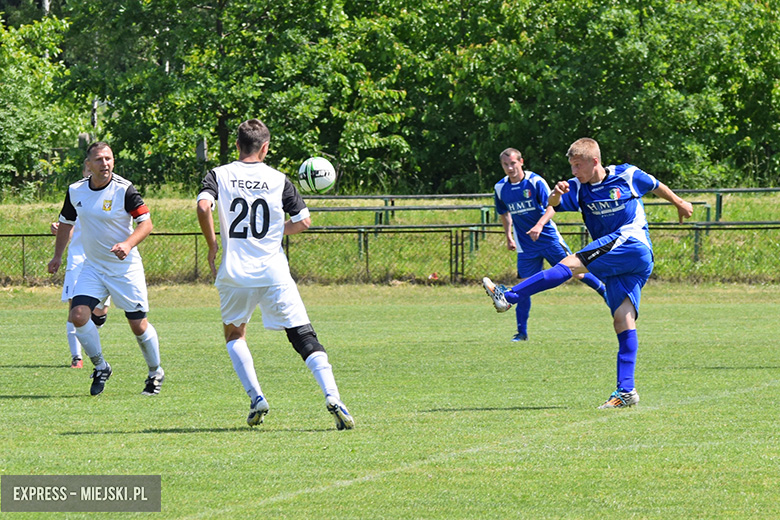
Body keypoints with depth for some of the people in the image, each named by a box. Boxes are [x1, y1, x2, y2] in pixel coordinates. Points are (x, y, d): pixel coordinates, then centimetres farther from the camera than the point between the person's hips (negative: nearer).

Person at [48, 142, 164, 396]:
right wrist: (58, 256, 18)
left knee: (138, 325, -1)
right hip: (93, 267, 4)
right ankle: (100, 368, 7)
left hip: (125, 267, -4)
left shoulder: (124, 189, -15)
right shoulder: (75, 191, -1)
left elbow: (146, 222, -14)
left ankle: (155, 373, 23)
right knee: (78, 315, -14)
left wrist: (128, 244, -30)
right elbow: (66, 222, 17)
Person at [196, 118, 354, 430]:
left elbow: (203, 207, -13)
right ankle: (332, 396, -17)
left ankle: (256, 398, 7)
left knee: (234, 334, 23)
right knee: (304, 337, 1)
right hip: (274, 273, -1)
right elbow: (303, 221, 4)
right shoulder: (278, 179, 5)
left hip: (234, 273, 1)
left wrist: (212, 245, 0)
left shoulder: (219, 175, 4)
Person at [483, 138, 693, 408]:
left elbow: (656, 186, 21)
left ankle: (508, 296, -22)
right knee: (623, 320, -4)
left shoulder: (628, 175, 1)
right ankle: (626, 391, -8)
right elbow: (554, 204, -8)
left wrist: (679, 203, 36)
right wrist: (556, 194, -31)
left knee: (571, 264, -19)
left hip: (634, 246, -6)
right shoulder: (578, 188, 10)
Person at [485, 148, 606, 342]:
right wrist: (508, 237, 16)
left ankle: (605, 291, 20)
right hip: (525, 245, 3)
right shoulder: (500, 188, 2)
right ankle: (522, 332, 3)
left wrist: (539, 225, -33)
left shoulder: (535, 182, -11)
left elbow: (551, 207, -17)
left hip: (549, 237, -3)